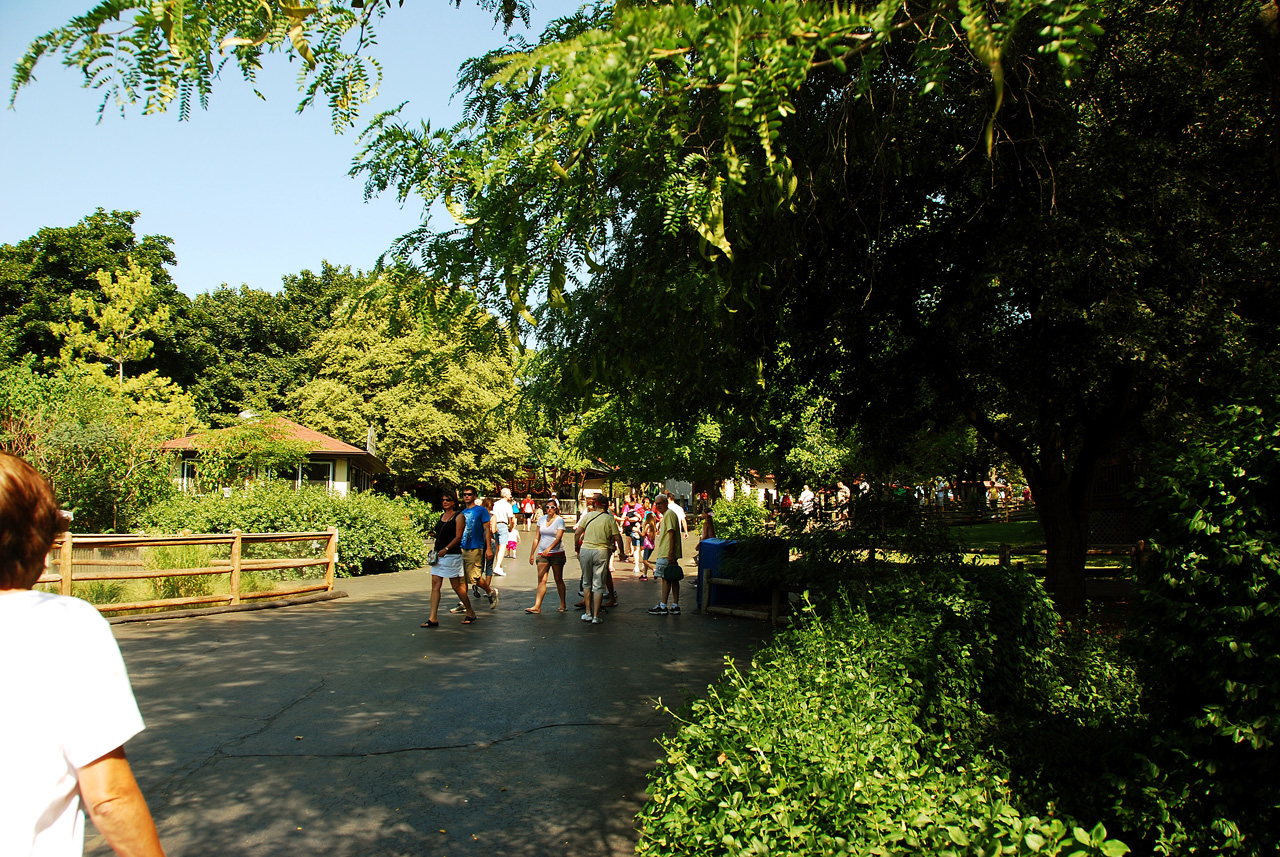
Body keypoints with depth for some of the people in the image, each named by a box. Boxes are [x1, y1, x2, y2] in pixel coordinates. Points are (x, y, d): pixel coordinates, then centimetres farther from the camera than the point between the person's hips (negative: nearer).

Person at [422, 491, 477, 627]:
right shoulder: (442, 516, 16)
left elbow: (458, 537, -13)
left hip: (452, 555, -7)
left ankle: (470, 613, 16)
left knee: (456, 586, -1)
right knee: (435, 585, -1)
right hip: (439, 555, 7)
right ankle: (433, 618, -2)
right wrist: (435, 550, 14)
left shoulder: (459, 516, -6)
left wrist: (446, 549, -21)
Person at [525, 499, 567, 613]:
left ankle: (563, 604, 17)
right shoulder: (541, 519, 9)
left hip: (557, 553, -3)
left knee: (558, 579, 5)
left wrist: (549, 548, -32)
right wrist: (532, 554, 11)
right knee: (541, 580, -5)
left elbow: (558, 538, -17)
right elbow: (537, 538, 14)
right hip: (542, 553, 4)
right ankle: (537, 606, -10)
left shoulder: (560, 520, -5)